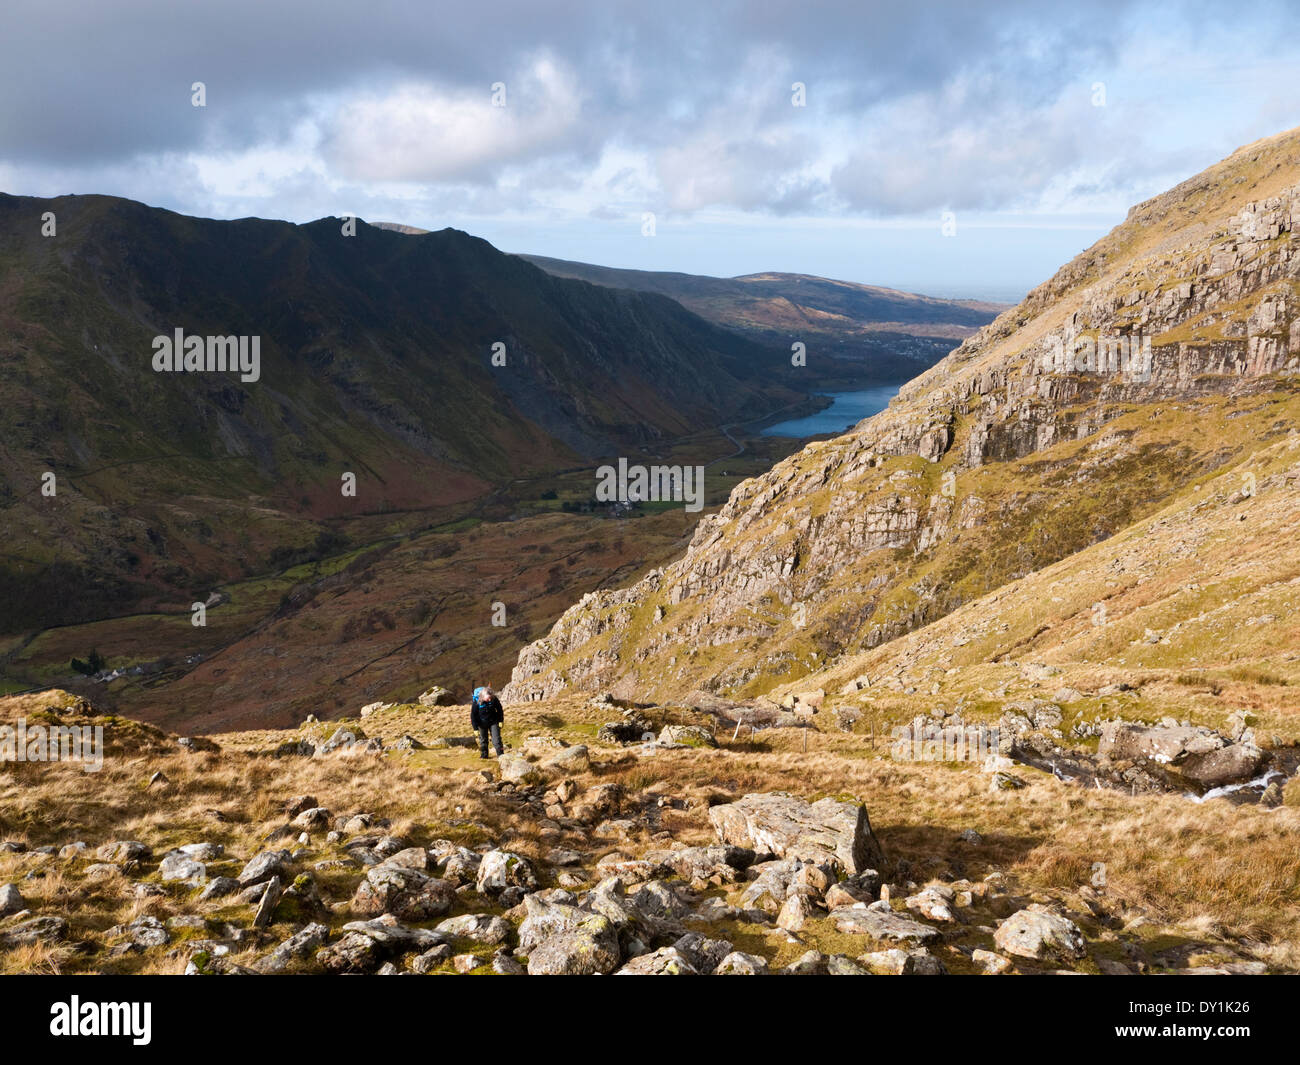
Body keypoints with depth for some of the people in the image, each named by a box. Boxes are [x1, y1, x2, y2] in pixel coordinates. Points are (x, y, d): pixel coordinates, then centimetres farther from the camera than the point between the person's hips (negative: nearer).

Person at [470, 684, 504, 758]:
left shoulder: (494, 699, -21)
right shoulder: (476, 702, -26)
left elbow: (499, 710, -1)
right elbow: (473, 715, -15)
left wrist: (500, 721, 0)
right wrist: (475, 728, -13)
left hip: (493, 722, 1)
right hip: (482, 724, -1)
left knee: (496, 738, -5)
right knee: (483, 739, 10)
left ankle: (500, 754, 1)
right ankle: (484, 754, 27)